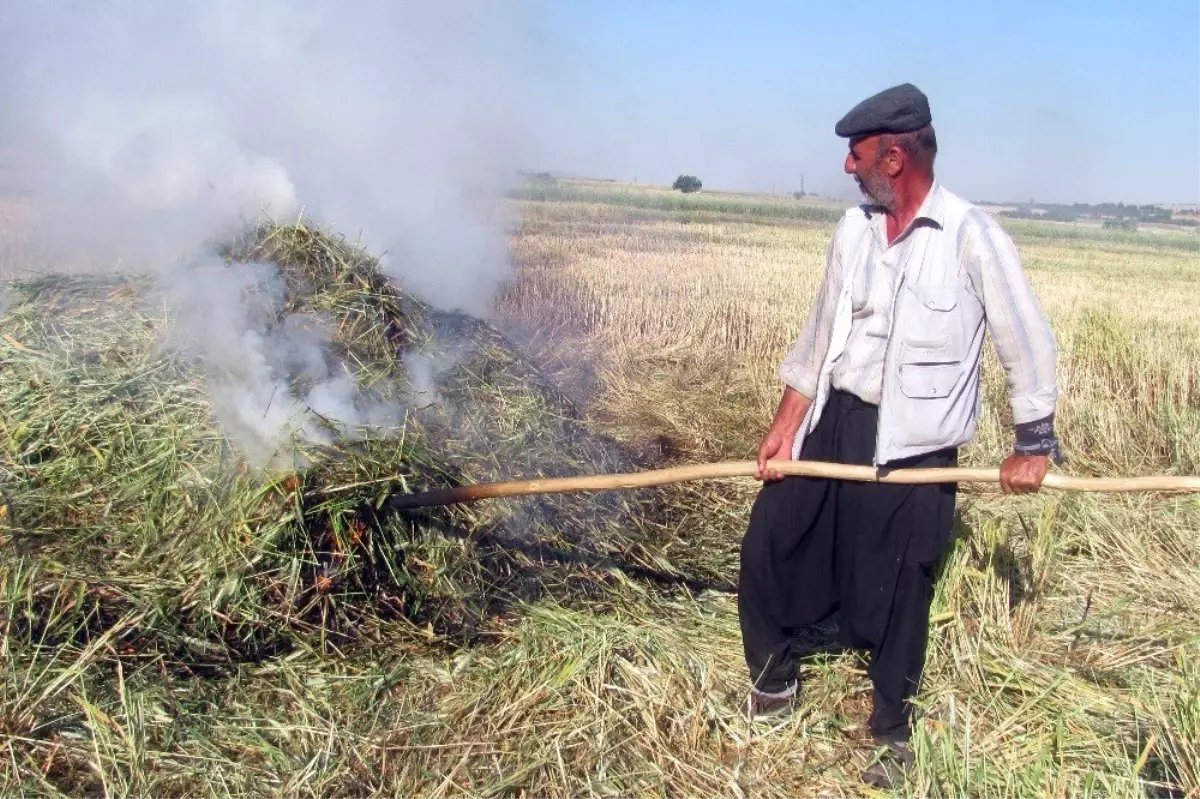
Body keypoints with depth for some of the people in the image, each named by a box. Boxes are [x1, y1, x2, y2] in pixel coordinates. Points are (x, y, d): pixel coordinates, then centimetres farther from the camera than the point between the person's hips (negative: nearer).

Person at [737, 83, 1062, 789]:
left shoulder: (974, 238, -12)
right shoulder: (854, 229, 5)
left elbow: (1030, 344, -6)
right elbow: (820, 336, 9)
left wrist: (1035, 444, -2)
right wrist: (785, 426, 5)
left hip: (914, 447, -5)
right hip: (833, 423, 5)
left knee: (896, 596, 6)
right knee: (766, 550, 6)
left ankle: (894, 732, 30)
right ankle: (774, 678, 32)